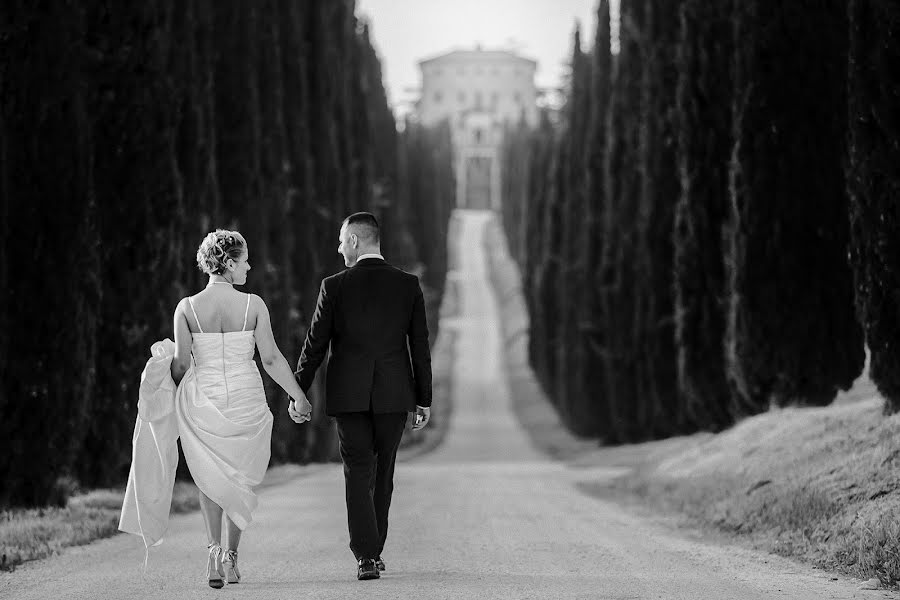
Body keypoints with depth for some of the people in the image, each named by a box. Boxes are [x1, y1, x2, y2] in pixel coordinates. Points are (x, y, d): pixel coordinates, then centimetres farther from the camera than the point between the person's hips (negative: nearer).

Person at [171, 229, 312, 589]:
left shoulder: (187, 308, -7)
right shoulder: (253, 305, -8)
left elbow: (181, 363, -6)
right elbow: (271, 359, -5)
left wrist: (173, 390, 15)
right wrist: (299, 397, 6)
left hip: (202, 399, 0)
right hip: (245, 400, 0)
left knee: (210, 477, 15)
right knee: (240, 478, 18)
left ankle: (215, 550, -6)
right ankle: (231, 558, 17)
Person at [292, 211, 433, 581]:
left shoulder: (334, 287, -5)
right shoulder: (408, 285, 0)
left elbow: (315, 345, -2)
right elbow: (420, 346, 2)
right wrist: (424, 399, 9)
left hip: (348, 395, -2)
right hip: (394, 395, 2)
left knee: (358, 474, 0)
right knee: (382, 474, 14)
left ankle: (365, 556, -12)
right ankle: (372, 552, 20)